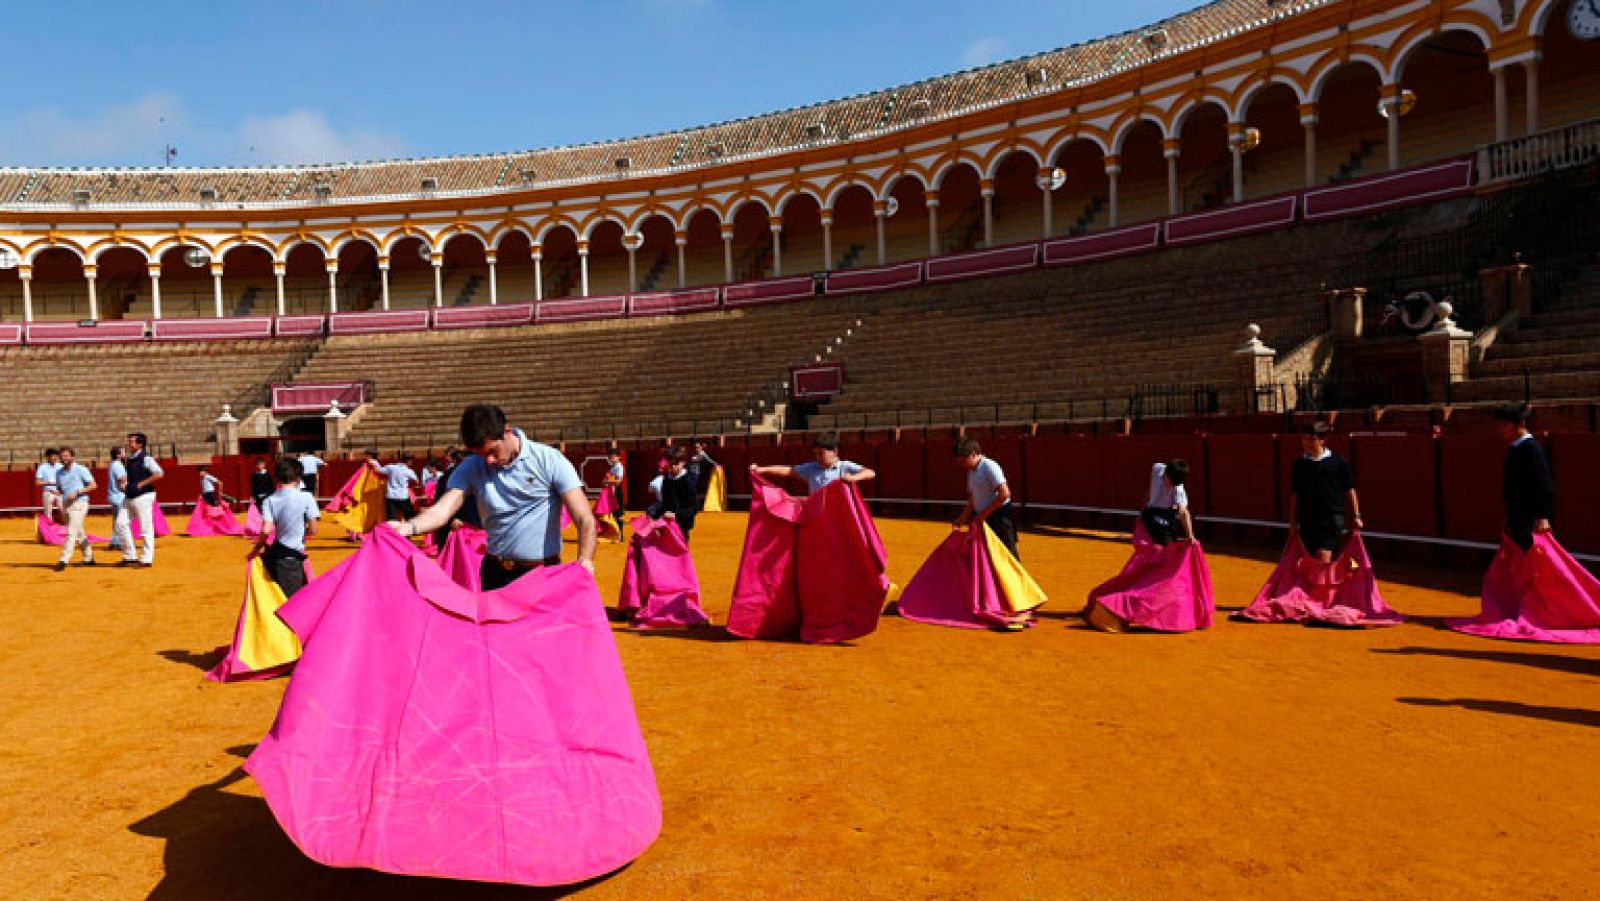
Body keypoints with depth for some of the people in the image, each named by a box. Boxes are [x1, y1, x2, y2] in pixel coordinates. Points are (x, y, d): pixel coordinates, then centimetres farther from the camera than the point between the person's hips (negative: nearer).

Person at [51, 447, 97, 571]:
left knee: (72, 532, -13)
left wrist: (77, 493, -18)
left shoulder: (80, 469, -6)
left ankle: (64, 560, -16)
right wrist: (57, 492, -2)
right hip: (66, 504, 7)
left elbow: (93, 485, -9)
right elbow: (60, 488, 21)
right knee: (79, 533, 13)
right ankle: (88, 558, 22)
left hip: (79, 504, -7)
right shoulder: (59, 472, 12)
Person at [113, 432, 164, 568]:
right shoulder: (128, 459, 14)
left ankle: (147, 559, 4)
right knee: (121, 524, 4)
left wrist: (141, 484, -21)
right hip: (129, 496, 9)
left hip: (143, 496, -8)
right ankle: (129, 557, 13)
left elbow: (159, 473, -21)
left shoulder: (146, 458, -11)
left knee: (146, 528, -3)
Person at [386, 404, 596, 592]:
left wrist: (585, 560, -32)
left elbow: (585, 518, -15)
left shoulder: (549, 460, -11)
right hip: (496, 575, 3)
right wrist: (409, 527, -33)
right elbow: (442, 509, -12)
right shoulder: (471, 468, 0)